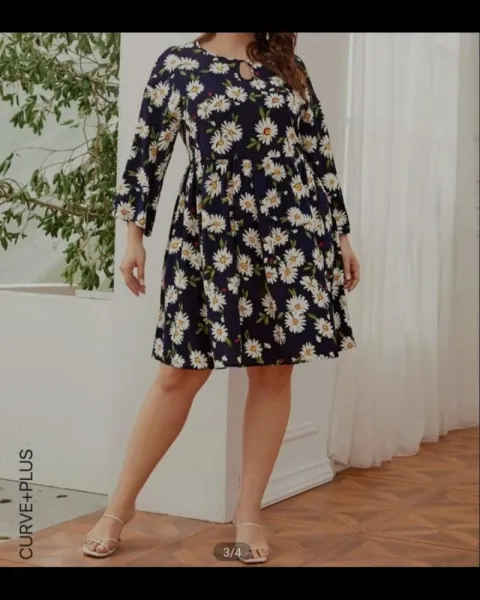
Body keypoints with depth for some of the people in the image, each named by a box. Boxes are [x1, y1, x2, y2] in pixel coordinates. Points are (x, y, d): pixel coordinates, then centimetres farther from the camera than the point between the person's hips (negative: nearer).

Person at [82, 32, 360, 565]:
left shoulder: (290, 69, 14)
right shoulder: (177, 64, 7)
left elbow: (319, 155, 13)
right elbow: (148, 152, 4)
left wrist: (340, 234, 10)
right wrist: (134, 233, -2)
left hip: (290, 233, 3)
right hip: (210, 235, -2)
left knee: (274, 372, 3)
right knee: (180, 373, 0)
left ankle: (248, 513, 16)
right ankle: (120, 505, 15)